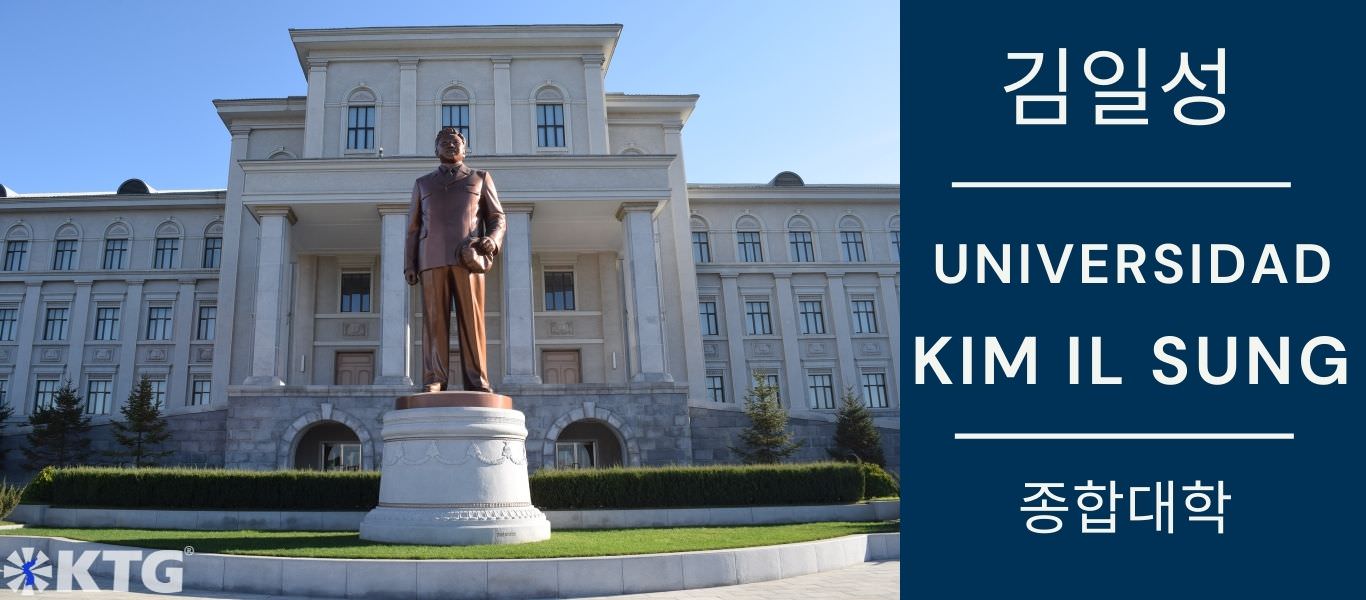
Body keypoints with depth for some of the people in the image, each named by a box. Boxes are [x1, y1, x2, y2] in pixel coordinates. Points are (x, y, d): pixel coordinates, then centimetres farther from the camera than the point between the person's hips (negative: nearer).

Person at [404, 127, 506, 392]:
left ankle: (477, 383, -10)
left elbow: (498, 219, 12)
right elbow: (413, 228, 17)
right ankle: (434, 382, -9)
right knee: (434, 321, -6)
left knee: (472, 321, -8)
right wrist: (409, 265, 4)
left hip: (469, 258, -1)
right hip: (432, 259, 1)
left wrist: (492, 240, -11)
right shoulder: (422, 183, 24)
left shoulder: (480, 178, 20)